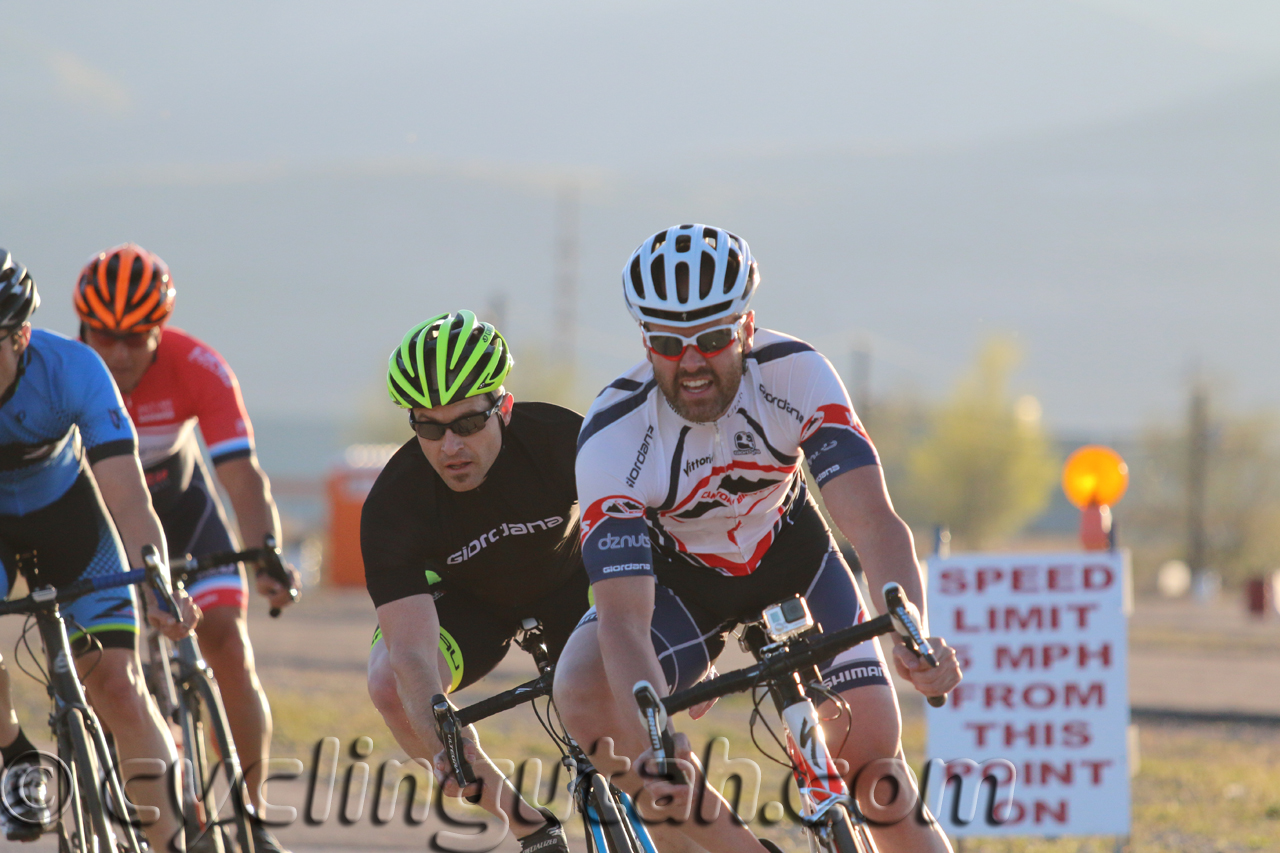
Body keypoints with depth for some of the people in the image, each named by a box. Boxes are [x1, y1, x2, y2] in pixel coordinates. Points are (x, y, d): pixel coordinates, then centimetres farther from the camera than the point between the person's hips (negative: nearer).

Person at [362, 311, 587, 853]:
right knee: (390, 684, -29)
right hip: (470, 597, 0)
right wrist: (448, 748, -59)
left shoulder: (561, 438, -33)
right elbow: (412, 652, -40)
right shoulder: (392, 505, -34)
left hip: (568, 579, 0)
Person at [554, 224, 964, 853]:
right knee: (583, 699, -28)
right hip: (675, 575, -1)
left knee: (871, 748, -12)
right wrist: (651, 738, -56)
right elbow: (623, 619, -39)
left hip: (788, 550, 1)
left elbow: (873, 521, -38)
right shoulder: (610, 439, -33)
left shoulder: (796, 373, -29)